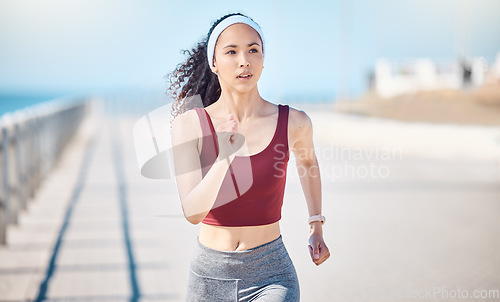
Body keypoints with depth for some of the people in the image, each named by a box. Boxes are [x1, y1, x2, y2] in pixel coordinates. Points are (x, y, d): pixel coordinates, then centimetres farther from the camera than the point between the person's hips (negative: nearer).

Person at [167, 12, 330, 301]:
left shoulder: (293, 122, -7)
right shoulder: (190, 123, -10)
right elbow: (192, 212, -18)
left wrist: (317, 227, 18)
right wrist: (223, 158, -33)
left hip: (272, 277, -1)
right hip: (209, 276, 1)